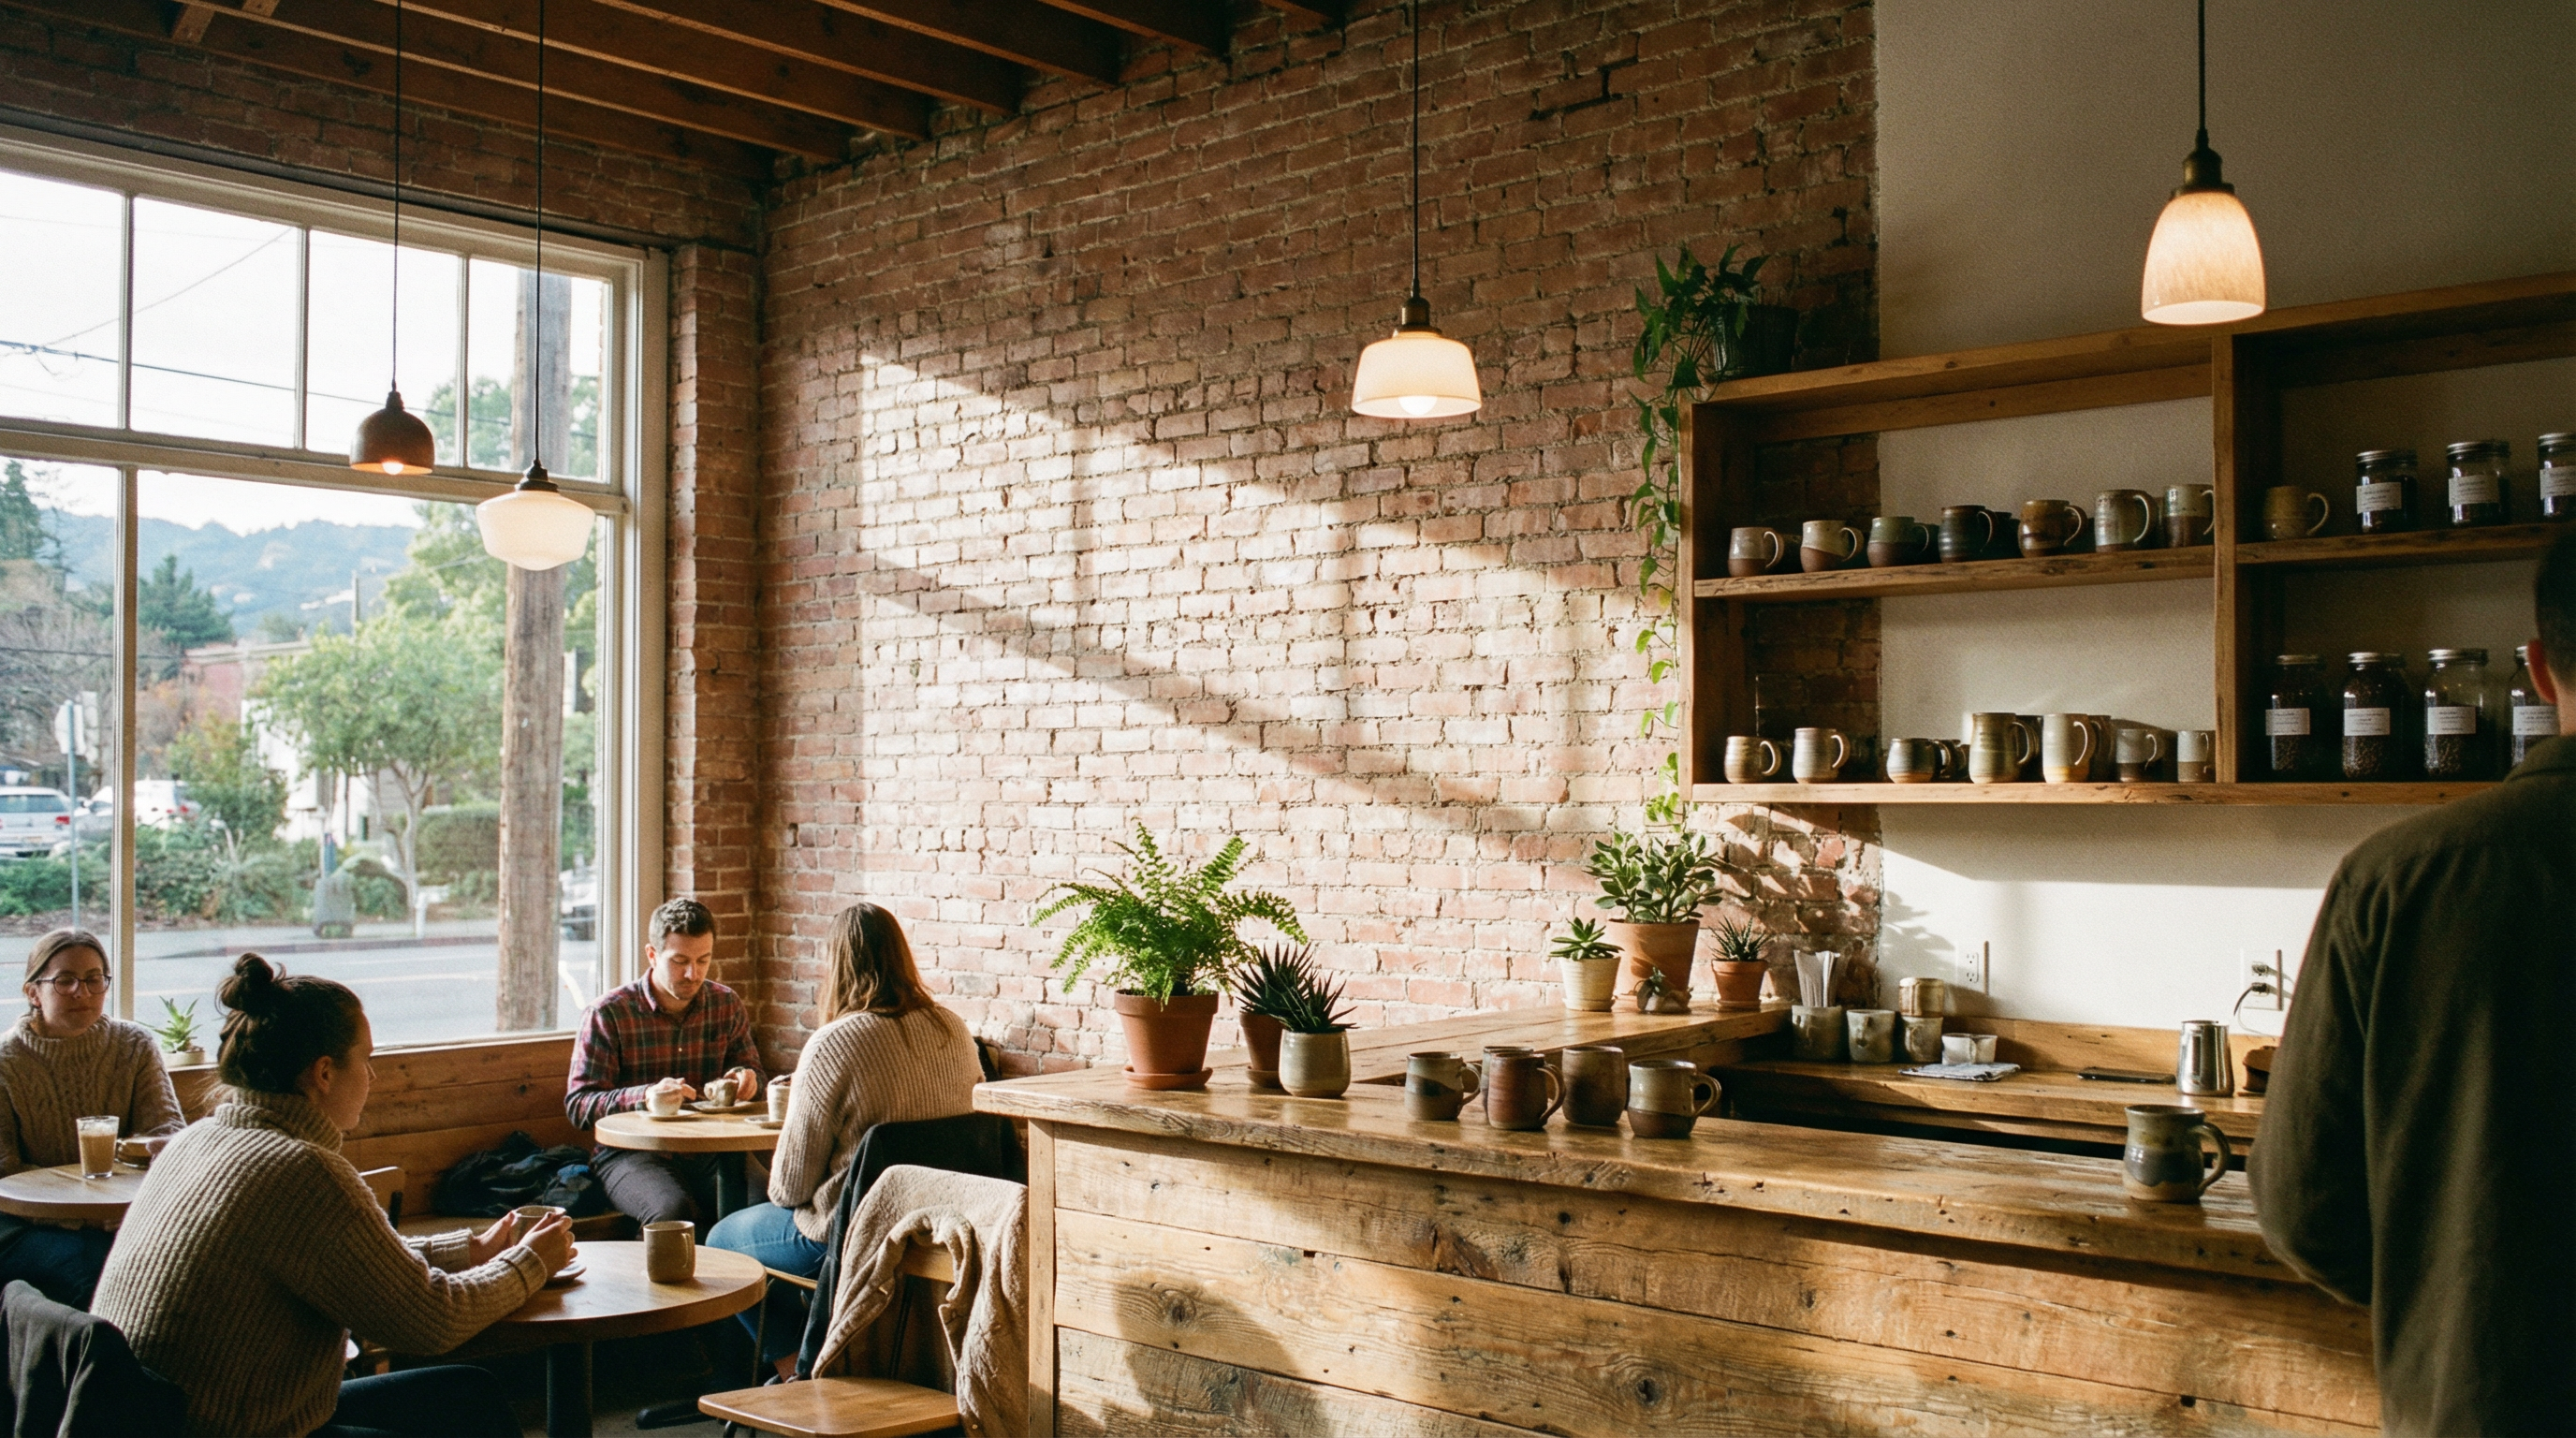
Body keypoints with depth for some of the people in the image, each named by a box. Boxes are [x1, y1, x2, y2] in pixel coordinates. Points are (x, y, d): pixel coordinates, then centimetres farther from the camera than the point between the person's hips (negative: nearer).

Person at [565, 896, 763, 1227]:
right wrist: (646, 1095, -25)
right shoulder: (608, 1014, -4)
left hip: (709, 1149, 4)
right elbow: (577, 1105, -7)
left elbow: (750, 1067, 23)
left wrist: (747, 1078, -3)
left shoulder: (727, 1005, 9)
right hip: (630, 1151, -3)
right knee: (675, 1212, -36)